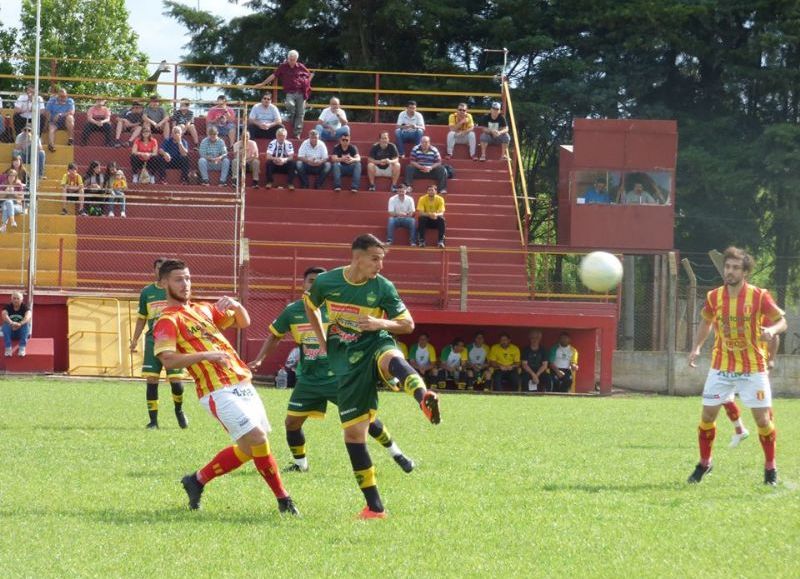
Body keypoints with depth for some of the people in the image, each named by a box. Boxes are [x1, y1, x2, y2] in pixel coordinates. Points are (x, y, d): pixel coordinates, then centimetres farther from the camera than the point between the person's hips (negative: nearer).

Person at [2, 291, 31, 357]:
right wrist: (11, 323, -48)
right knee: (6, 325, -29)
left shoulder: (25, 307, -8)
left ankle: (22, 348, -34)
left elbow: (28, 316, -30)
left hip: (22, 332, -1)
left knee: (26, 324, -30)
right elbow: (4, 315, -26)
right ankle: (8, 348, -34)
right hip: (10, 332, 1)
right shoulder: (8, 307, -5)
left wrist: (20, 324, -50)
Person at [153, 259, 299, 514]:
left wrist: (236, 306, 4)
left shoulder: (203, 310, 19)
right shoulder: (168, 321, -5)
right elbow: (167, 360, -19)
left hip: (242, 385, 8)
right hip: (219, 392, -8)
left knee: (248, 449, 11)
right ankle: (283, 500, -7)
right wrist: (206, 355, -30)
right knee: (257, 438, -17)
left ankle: (197, 480, 27)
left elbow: (243, 322, 27)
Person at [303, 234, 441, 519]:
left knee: (392, 359, -41)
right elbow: (309, 305, 20)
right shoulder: (326, 282, -2)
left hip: (375, 346, -2)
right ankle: (374, 506, 6)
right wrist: (323, 341, 17)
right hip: (347, 363, 2)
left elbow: (408, 324, 1)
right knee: (353, 431, -2)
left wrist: (381, 323, -19)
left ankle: (425, 400, -75)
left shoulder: (383, 287, -5)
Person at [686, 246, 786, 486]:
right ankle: (704, 463, 20)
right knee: (708, 415, 1)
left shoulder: (759, 297, -11)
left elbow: (782, 321, -2)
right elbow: (706, 322, 16)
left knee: (762, 418, -3)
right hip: (721, 367, 3)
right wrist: (696, 347, 4)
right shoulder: (714, 297, -2)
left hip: (753, 368, -2)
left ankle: (770, 468, 14)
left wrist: (772, 330, -25)